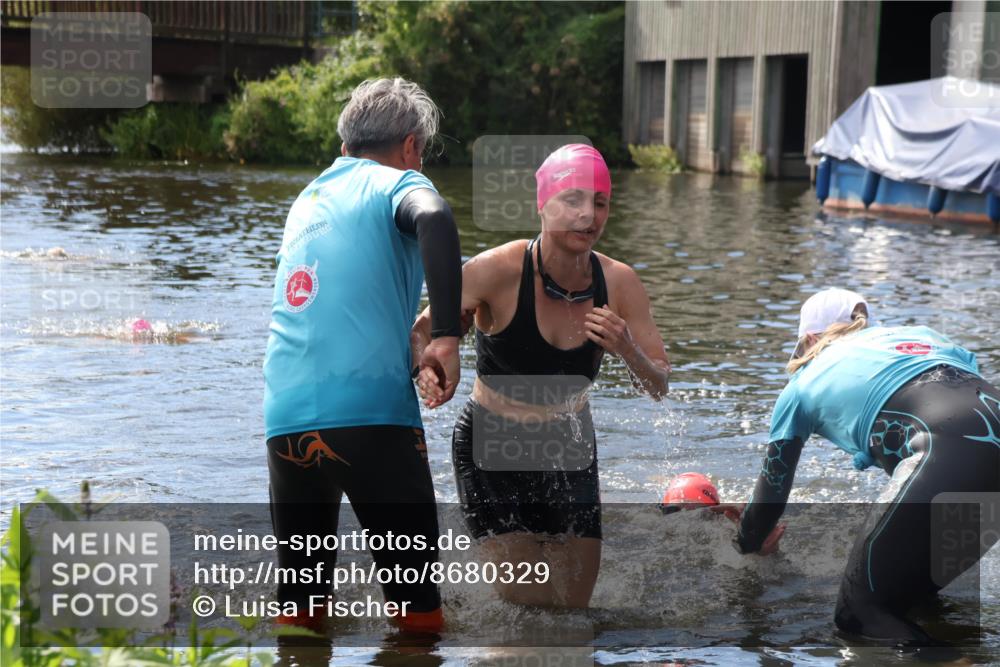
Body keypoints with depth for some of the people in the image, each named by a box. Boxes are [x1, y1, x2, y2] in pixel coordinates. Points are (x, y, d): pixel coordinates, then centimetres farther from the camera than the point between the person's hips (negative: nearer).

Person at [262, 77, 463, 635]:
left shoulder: (308, 197, 25)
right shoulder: (396, 183, 5)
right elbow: (433, 218, -20)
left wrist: (408, 332, 42)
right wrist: (447, 336, -22)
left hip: (286, 416, 6)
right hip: (371, 407, -6)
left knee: (300, 597, 15)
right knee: (416, 598, 1)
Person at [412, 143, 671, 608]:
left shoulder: (619, 283, -12)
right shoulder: (499, 270, -23)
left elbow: (659, 388, -6)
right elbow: (424, 330, -13)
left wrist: (628, 351, -27)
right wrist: (428, 373, -35)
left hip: (568, 448, 4)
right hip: (491, 449, -4)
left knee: (573, 607, 8)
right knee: (528, 603, -11)